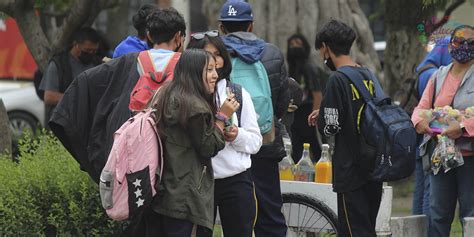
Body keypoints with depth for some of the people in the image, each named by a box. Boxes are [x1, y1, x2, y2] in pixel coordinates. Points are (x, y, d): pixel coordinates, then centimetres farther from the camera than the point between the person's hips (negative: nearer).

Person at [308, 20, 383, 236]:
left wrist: (320, 118, 7)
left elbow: (329, 128, -14)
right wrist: (325, 113, 17)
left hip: (351, 171, -8)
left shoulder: (338, 79, -14)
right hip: (373, 169, 8)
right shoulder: (368, 75, 10)